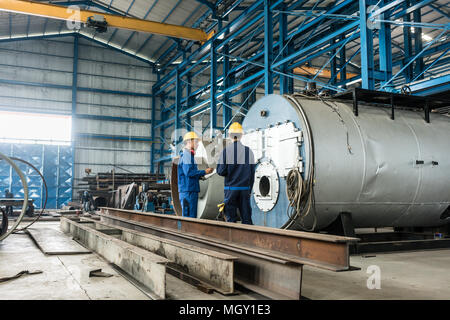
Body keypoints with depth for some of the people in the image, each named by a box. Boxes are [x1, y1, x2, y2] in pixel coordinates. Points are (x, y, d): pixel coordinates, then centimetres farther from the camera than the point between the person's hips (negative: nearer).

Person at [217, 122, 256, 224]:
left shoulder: (226, 151, -6)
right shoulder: (248, 151, 3)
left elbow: (221, 171, -8)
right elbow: (252, 173, 6)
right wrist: (249, 190, 14)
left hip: (230, 189, -2)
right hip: (245, 189, 3)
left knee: (231, 219, 4)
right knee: (246, 217, 7)